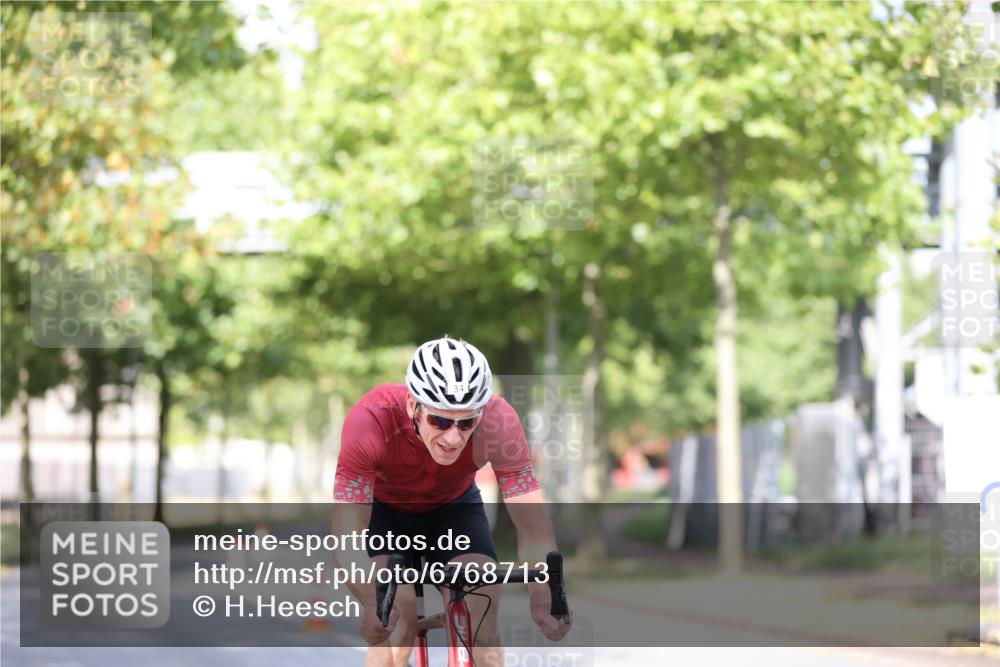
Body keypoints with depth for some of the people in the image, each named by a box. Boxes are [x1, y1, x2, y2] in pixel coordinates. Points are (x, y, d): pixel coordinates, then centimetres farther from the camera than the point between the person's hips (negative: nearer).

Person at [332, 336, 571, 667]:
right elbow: (347, 535, -41)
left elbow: (534, 526, -34)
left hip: (454, 507, 2)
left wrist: (542, 594, -53)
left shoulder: (499, 421, -34)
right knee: (392, 631, -23)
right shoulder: (370, 420, -39)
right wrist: (372, 603, -59)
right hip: (382, 509, -1)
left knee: (482, 631, -16)